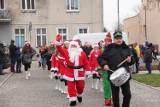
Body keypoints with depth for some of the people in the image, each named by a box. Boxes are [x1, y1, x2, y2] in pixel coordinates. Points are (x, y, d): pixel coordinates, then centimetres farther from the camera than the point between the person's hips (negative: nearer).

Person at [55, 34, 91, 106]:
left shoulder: (82, 53, 1)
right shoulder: (67, 52, 0)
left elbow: (86, 62, 2)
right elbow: (59, 49, -8)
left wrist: (88, 71, -2)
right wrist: (58, 41, -20)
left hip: (79, 73, 1)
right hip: (70, 73, -1)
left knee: (80, 86, 11)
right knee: (71, 87, 1)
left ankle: (79, 95, 40)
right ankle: (73, 100, 10)